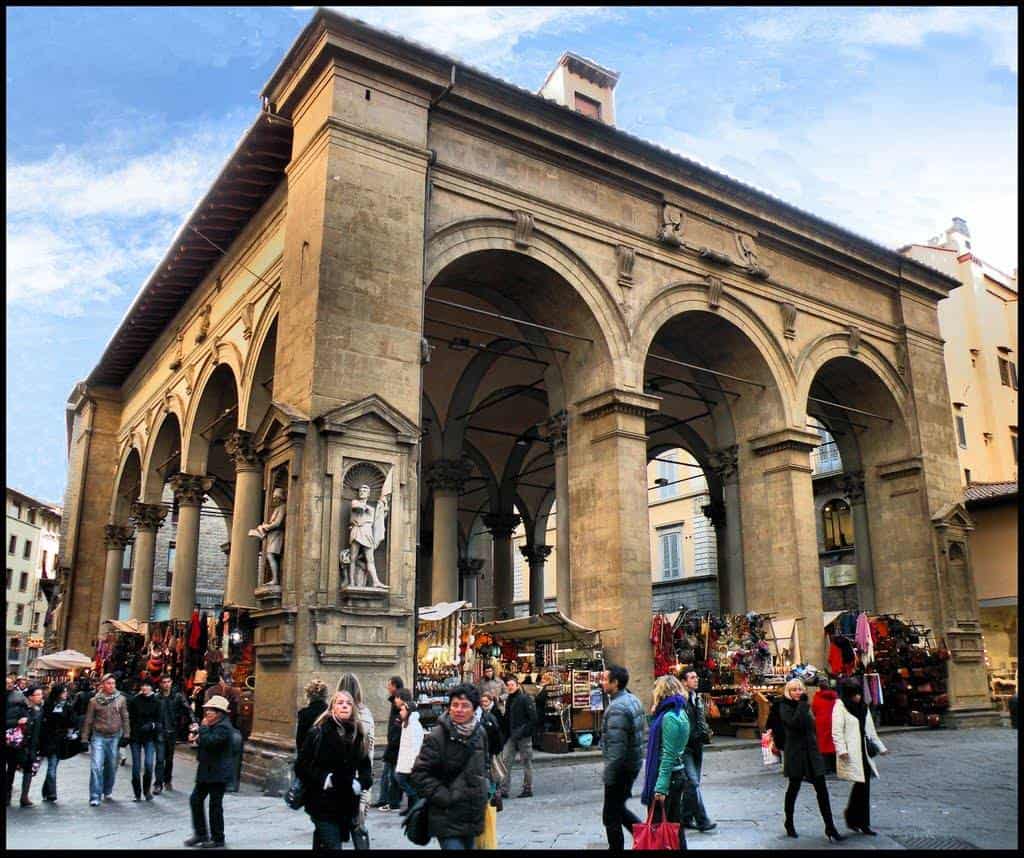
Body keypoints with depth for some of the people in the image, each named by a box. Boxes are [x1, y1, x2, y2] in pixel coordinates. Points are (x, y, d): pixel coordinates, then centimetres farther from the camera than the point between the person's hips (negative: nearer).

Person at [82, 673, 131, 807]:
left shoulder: (121, 699, 1)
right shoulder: (94, 701, -1)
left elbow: (125, 718, 5)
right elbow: (88, 720, 4)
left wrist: (126, 734, 0)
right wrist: (84, 738, 3)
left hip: (114, 737, 2)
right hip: (98, 737, -1)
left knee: (112, 767, 10)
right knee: (96, 767, -10)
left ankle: (108, 792, 27)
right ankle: (95, 797, -5)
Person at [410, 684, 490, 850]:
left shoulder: (480, 732, 4)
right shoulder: (437, 736, -16)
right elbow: (419, 774, -14)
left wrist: (485, 789, 9)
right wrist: (444, 797, -17)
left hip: (473, 816, 6)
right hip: (447, 819, -6)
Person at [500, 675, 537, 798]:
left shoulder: (525, 699, -10)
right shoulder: (508, 700, 12)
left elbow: (533, 718, -14)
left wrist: (523, 731, -18)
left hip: (524, 737, -7)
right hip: (512, 737, 7)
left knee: (526, 763, 4)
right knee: (506, 762, 3)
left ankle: (528, 789, 14)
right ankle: (504, 790, 6)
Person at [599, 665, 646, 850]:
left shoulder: (617, 708, -22)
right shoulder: (633, 699, 8)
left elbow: (616, 746, -25)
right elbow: (639, 733, 16)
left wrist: (608, 776, -21)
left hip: (621, 766, -9)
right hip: (634, 761, 9)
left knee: (611, 816, 4)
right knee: (619, 808, 22)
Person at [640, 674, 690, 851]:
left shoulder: (669, 717, -18)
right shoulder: (679, 713, 11)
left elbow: (668, 755, -22)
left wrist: (660, 786, -23)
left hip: (668, 775, -10)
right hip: (678, 773, 10)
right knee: (675, 823, 15)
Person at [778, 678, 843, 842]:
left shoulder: (804, 705, 11)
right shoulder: (785, 707, -8)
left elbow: (812, 727, 19)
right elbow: (795, 723, -26)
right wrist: (802, 704, -21)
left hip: (811, 752, 6)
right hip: (795, 753, -6)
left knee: (821, 789, 0)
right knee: (794, 787, 7)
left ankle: (829, 827, 2)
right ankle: (789, 822, 24)